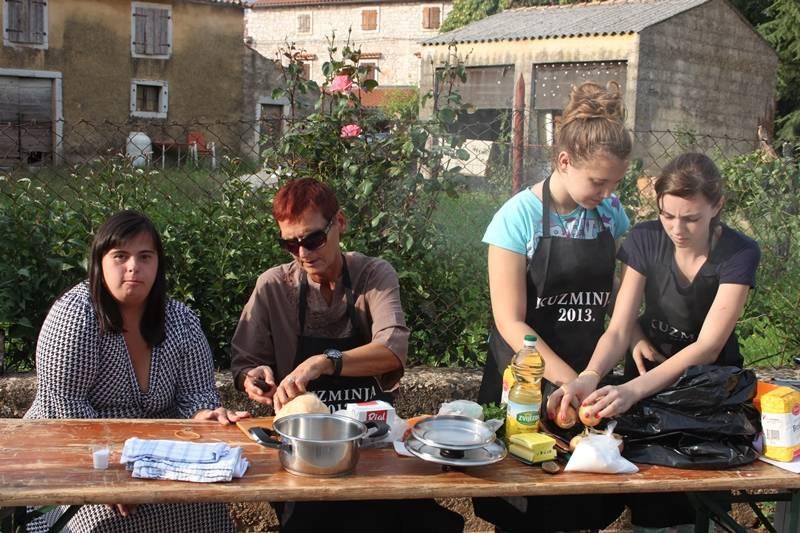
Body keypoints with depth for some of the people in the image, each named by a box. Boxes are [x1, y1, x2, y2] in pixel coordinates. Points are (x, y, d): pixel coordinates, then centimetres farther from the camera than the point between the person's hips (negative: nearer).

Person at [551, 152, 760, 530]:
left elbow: (708, 347, -26)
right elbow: (618, 329, -15)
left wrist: (634, 390, -40)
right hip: (649, 368, 1)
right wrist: (590, 376, -36)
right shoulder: (646, 240, -13)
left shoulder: (739, 254, -19)